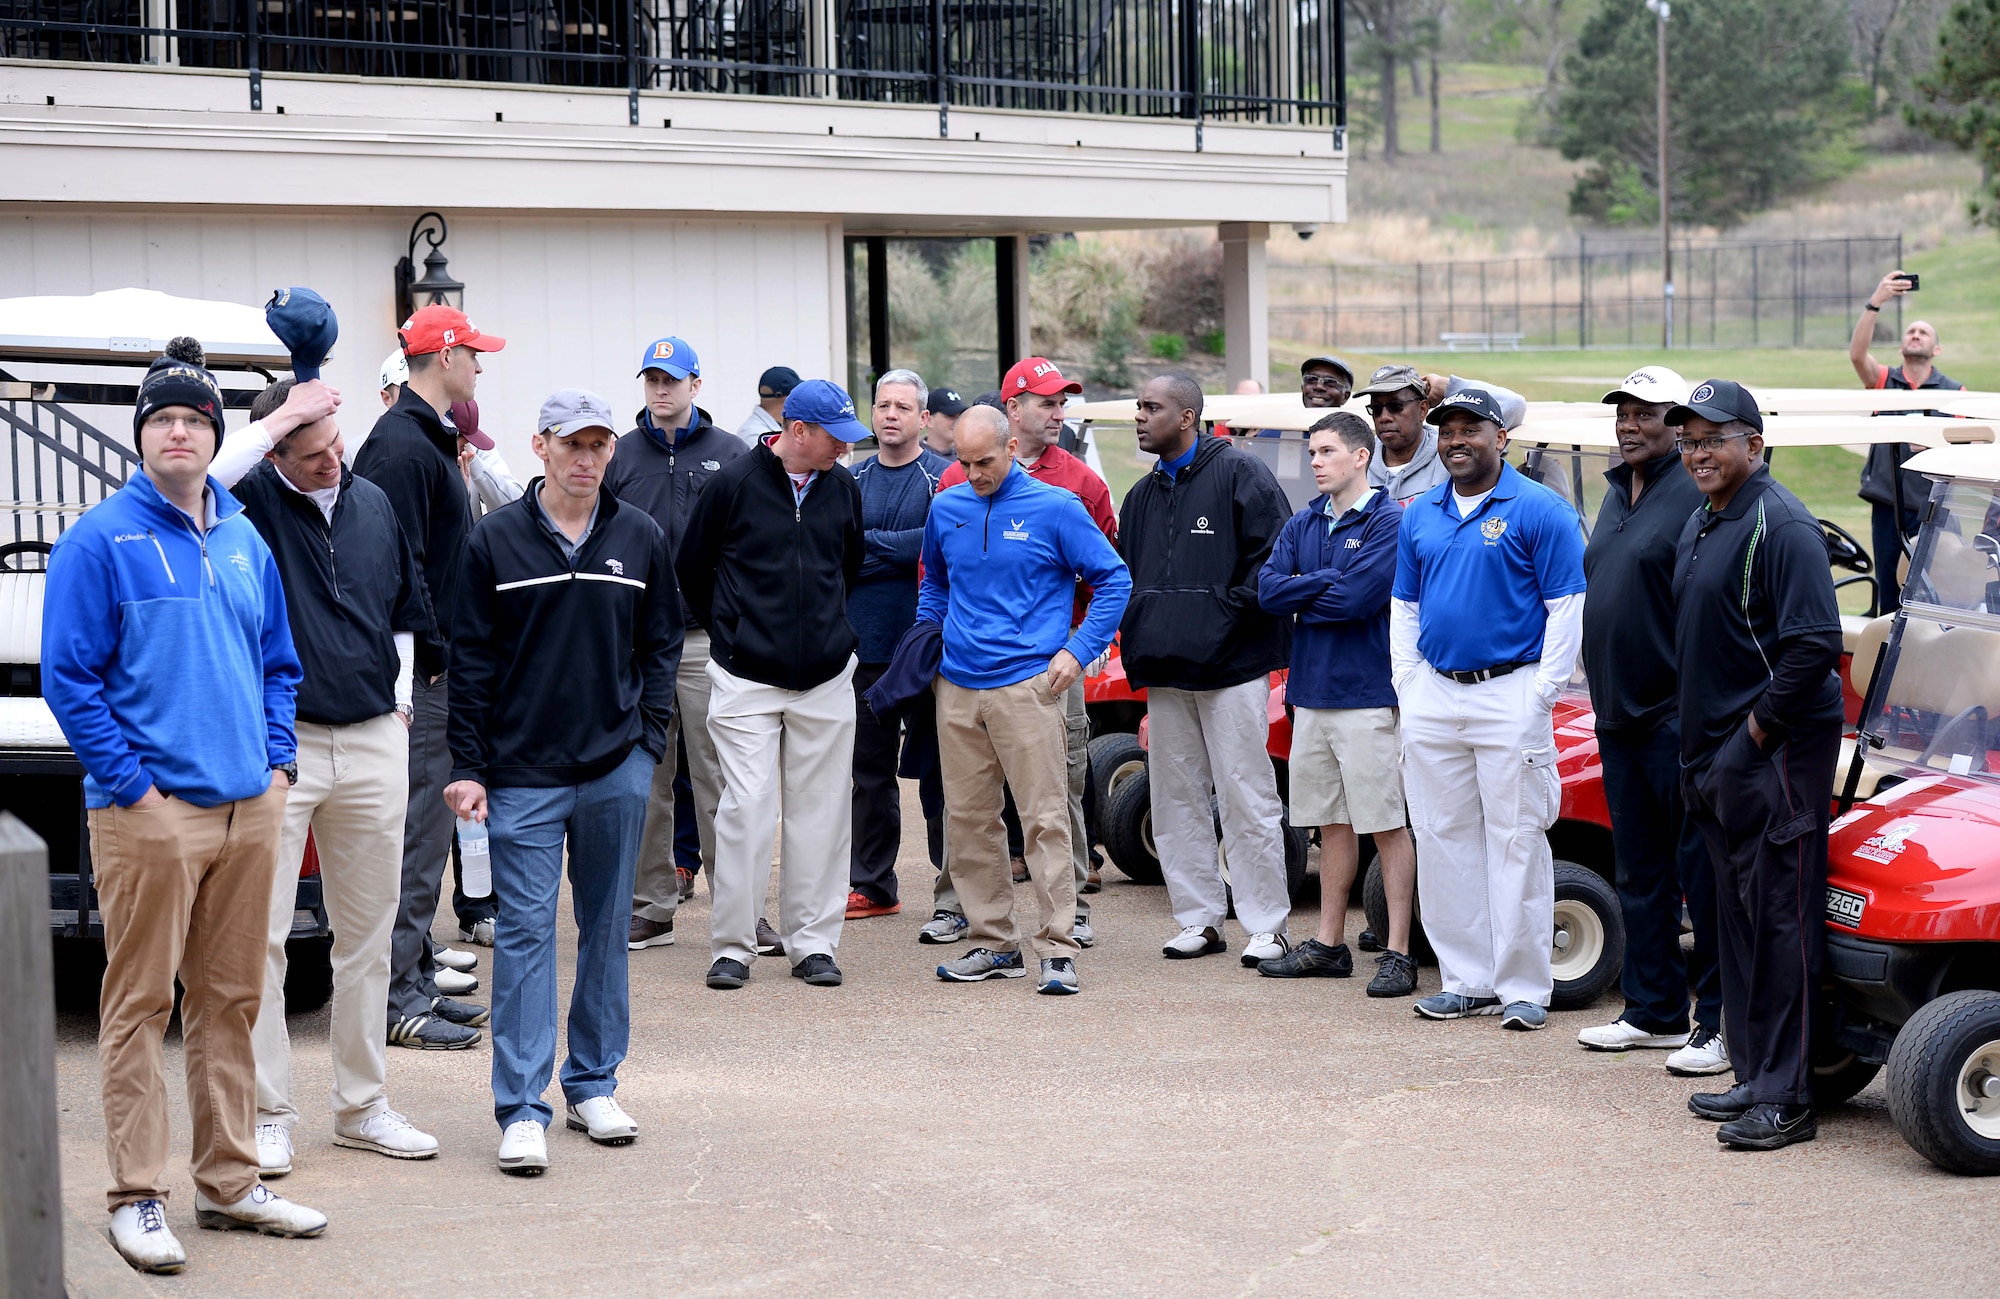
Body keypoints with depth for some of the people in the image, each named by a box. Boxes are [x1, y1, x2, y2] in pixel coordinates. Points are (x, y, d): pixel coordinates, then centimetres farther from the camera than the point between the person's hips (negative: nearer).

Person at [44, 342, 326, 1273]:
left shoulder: (246, 542, 14)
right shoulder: (101, 541, -5)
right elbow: (67, 675, -8)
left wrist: (277, 762, 8)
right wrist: (131, 780, -12)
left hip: (249, 810, 6)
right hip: (150, 812, -6)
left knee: (230, 999, 11)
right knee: (142, 1003, -3)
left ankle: (229, 1183, 19)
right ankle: (137, 1198, 2)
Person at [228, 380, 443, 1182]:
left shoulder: (374, 505, 10)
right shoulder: (249, 502, -5)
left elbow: (408, 611, 22)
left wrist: (400, 696, 13)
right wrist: (275, 422, -24)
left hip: (374, 744, 5)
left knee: (367, 931, 11)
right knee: (261, 934, -4)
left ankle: (363, 1106, 22)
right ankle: (267, 1115, 5)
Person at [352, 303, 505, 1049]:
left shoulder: (429, 441, 18)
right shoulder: (402, 447, -15)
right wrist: (431, 655, -19)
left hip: (438, 669, 11)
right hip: (421, 674, -10)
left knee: (423, 831, 14)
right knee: (415, 834, -7)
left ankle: (416, 978, 22)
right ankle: (398, 998, -3)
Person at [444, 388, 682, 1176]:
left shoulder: (640, 539, 6)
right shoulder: (496, 540, -1)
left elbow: (662, 643, 13)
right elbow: (471, 660, 0)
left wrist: (651, 737, 3)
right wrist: (468, 766, -4)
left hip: (618, 770, 3)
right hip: (523, 775, -3)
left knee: (607, 927, 10)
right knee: (525, 932, -4)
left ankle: (594, 1086, 22)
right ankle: (522, 1110, -3)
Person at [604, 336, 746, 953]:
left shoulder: (730, 455, 4)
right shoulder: (620, 457, 10)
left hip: (707, 639, -2)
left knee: (716, 773, -3)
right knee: (645, 775, 6)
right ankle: (651, 905, 13)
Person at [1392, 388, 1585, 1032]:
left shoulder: (1539, 511, -5)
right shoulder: (1420, 515, 13)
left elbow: (1567, 609, -7)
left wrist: (1542, 694, -11)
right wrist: (1408, 683, 9)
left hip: (1509, 695, -6)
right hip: (1432, 696, 6)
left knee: (1516, 843, -4)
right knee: (1443, 839, 8)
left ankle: (1524, 989, 2)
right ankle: (1466, 980, 16)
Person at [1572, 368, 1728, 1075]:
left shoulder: (1697, 494, -11)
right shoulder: (1616, 492, 16)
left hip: (1678, 717, -9)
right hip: (1620, 716, 9)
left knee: (1701, 871, -4)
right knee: (1640, 870, 14)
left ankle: (1720, 1024, 1)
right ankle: (1653, 1010, 23)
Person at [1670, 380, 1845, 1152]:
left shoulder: (1780, 524, -13)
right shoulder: (1700, 525, 17)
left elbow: (1815, 643, -21)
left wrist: (1759, 727, -16)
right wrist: (1700, 747, 17)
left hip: (1774, 755, -10)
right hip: (1715, 756, 10)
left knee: (1779, 922, -8)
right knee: (1739, 921, 13)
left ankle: (1785, 1100, -5)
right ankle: (1754, 1077, 21)